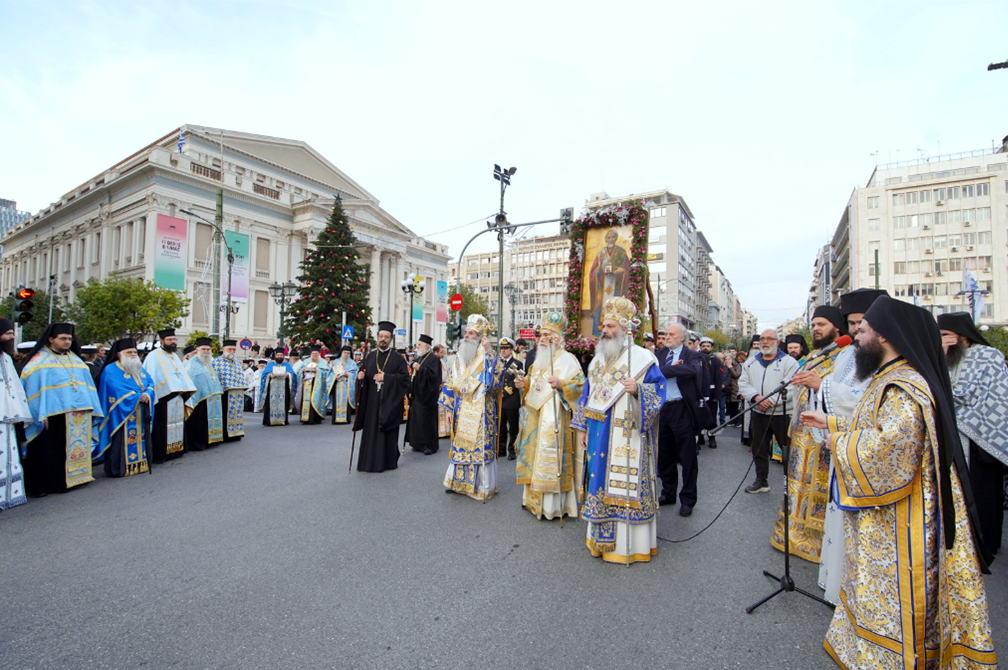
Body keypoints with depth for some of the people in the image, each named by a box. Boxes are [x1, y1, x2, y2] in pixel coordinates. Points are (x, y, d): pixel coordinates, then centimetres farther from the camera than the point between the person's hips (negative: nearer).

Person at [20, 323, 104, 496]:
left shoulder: (76, 359, 14)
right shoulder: (40, 361, -1)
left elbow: (88, 385, 15)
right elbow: (33, 387, -8)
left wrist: (92, 409, 9)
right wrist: (41, 415, -15)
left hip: (80, 414, 5)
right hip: (54, 415, -5)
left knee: (78, 447, 10)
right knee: (52, 452, 1)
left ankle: (77, 476, 20)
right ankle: (55, 482, 10)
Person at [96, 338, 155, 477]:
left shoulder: (140, 369, 17)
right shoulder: (111, 370, -5)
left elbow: (151, 383, 8)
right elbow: (118, 390, -16)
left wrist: (147, 394, -13)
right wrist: (138, 396, -15)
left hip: (141, 415, 6)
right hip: (122, 414, -6)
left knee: (141, 440, 8)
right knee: (123, 441, -6)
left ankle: (140, 464, 15)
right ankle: (120, 468, 1)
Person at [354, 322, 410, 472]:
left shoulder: (397, 358, -2)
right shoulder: (370, 356, 11)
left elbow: (405, 378, -9)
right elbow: (363, 374, 15)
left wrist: (386, 377, -16)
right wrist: (360, 376, -8)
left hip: (389, 402, -3)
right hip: (372, 401, 4)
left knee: (387, 431, 2)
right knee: (371, 431, 6)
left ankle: (388, 461, 15)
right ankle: (370, 461, 18)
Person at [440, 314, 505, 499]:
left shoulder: (487, 357, -4)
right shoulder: (460, 357, 11)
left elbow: (499, 372, -22)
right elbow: (451, 384, 13)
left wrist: (490, 351, -25)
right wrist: (449, 407, 8)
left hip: (481, 412, -5)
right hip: (462, 411, 5)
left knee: (481, 445, 0)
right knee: (460, 444, 11)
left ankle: (483, 485, 14)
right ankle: (460, 481, 26)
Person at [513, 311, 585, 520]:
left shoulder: (567, 359, -9)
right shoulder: (539, 360, 17)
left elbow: (580, 384, -16)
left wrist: (561, 384, -32)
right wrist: (524, 384, 4)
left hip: (554, 419, -8)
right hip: (536, 418, 8)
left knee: (551, 458, -6)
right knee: (534, 456, 13)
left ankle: (554, 505, 7)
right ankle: (534, 498, 26)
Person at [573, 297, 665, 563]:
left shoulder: (643, 358, -7)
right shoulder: (598, 358, 13)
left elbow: (658, 391, -9)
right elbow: (587, 394, 16)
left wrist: (638, 390, -29)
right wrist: (582, 428, 15)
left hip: (627, 438, -6)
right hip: (599, 436, 6)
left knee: (625, 484, 0)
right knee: (600, 481, 13)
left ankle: (630, 543, 18)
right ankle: (602, 537, 29)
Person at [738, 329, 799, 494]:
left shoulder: (789, 362, -4)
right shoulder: (751, 363, 11)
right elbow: (743, 384, 2)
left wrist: (771, 401, -21)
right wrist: (756, 397, -15)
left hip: (782, 414, -5)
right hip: (758, 414, 5)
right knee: (759, 449, 14)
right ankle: (761, 481, 28)